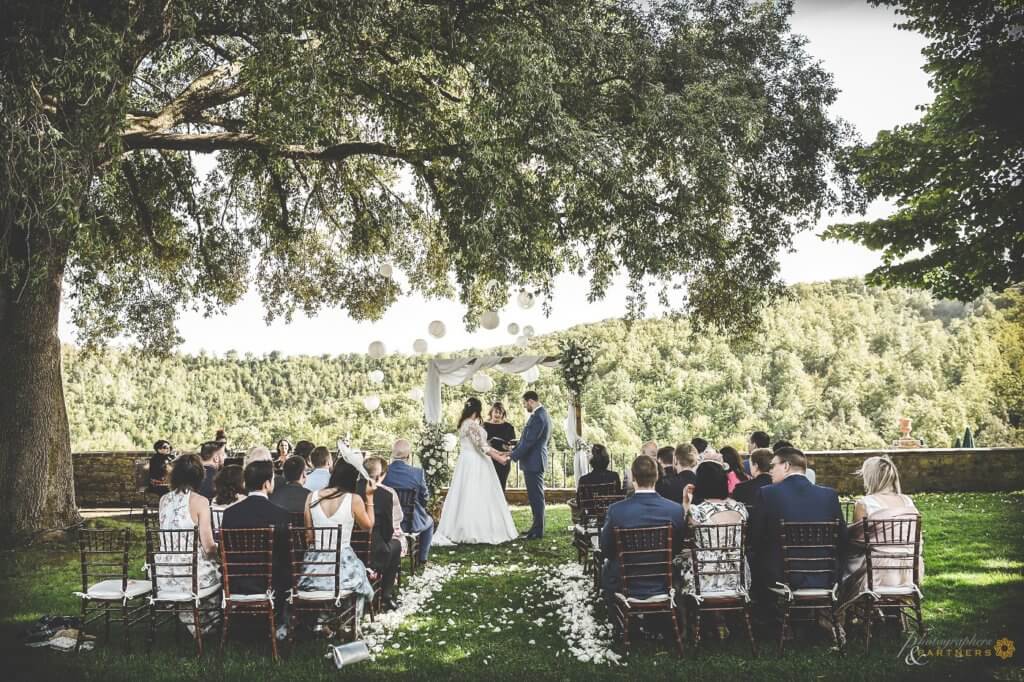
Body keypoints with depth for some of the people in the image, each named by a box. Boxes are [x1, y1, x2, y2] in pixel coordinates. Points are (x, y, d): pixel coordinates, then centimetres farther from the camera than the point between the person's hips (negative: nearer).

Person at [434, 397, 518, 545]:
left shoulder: (465, 423, 14)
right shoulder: (472, 424, -16)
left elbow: (481, 443, 17)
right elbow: (481, 445, -19)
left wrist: (498, 452, 17)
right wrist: (497, 457, -13)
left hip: (469, 462, 10)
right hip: (474, 464, -10)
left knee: (467, 497, 10)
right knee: (476, 497, -5)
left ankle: (458, 530, 11)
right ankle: (474, 531, -2)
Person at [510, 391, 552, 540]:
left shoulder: (538, 417, -20)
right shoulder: (541, 414, 13)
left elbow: (529, 441, -22)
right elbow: (528, 438, 17)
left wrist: (513, 456, -13)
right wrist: (514, 450, 11)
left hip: (533, 462, -10)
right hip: (535, 461, 10)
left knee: (536, 496, -4)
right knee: (535, 496, 17)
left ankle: (538, 531, 2)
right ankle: (537, 526, 25)